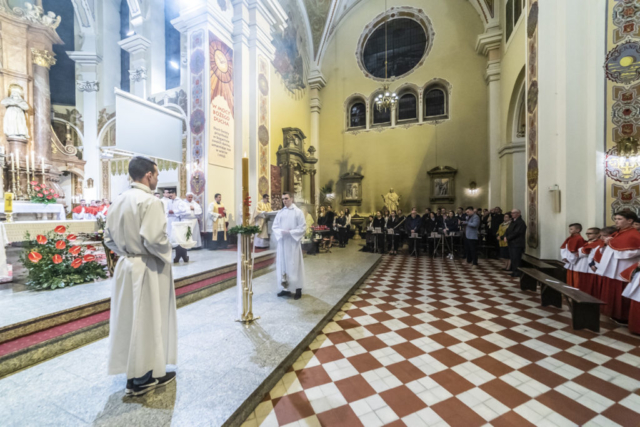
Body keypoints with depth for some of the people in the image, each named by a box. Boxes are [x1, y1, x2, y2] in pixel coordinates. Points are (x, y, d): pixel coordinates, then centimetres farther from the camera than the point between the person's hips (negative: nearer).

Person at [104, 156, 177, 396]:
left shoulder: (118, 201, 7)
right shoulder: (150, 201, -19)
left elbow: (109, 237, 10)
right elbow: (154, 239, -26)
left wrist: (126, 252, 16)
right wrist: (166, 254, -9)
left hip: (125, 266, 8)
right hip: (147, 269, -8)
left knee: (128, 319, 16)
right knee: (148, 321, 6)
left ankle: (132, 372, 31)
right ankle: (144, 378, 21)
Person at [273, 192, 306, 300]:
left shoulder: (298, 212, -3)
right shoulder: (280, 213, 9)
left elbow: (303, 228, -7)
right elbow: (275, 226, 8)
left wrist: (290, 232, -17)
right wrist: (281, 232, -12)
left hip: (293, 243, -4)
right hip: (282, 242, 4)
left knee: (295, 265, 0)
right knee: (282, 265, 7)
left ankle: (298, 290, 11)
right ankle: (285, 288, 19)